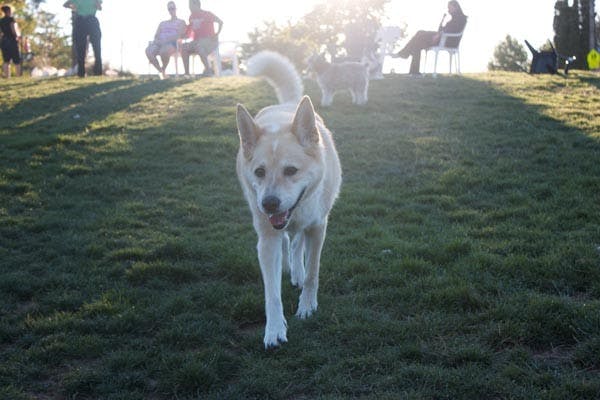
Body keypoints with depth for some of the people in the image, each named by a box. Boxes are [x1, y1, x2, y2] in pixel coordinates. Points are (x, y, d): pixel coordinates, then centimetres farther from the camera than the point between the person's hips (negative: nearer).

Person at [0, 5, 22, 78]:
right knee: (17, 62, 0)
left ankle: (7, 77, -2)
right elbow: (14, 30, -17)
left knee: (6, 61, 5)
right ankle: (19, 77, -4)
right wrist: (18, 35, 2)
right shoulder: (11, 19, -10)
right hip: (12, 42, -6)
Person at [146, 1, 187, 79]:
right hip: (160, 43, 4)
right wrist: (156, 40, -7)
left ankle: (163, 70, -16)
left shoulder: (181, 22, 17)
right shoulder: (162, 23, 31)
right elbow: (156, 35, 19)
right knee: (148, 51, -33)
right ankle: (160, 71, -17)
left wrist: (166, 40, -16)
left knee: (164, 51, -43)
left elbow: (179, 35, -1)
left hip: (172, 43, -4)